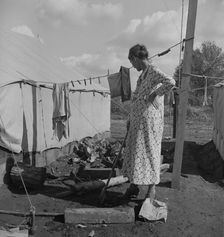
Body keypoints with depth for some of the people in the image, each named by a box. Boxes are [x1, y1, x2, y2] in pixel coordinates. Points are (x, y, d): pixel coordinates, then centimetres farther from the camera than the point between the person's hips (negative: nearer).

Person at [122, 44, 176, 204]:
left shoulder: (153, 71, -12)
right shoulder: (143, 74, 16)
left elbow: (171, 82, -33)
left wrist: (154, 94, -19)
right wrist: (130, 118, 21)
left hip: (149, 119, -9)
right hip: (137, 120, 9)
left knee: (149, 151, -1)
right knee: (133, 152, 14)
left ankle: (152, 189, 14)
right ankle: (134, 185, 29)